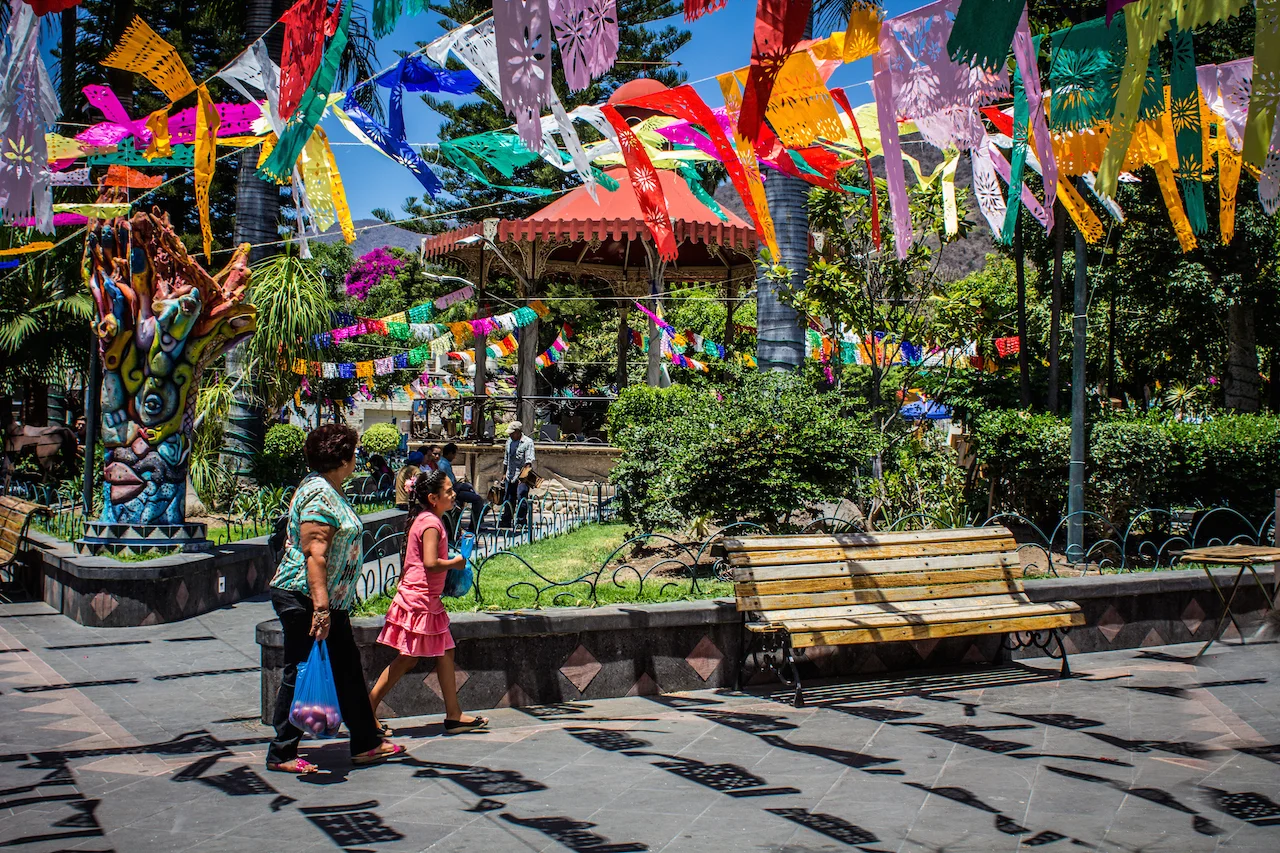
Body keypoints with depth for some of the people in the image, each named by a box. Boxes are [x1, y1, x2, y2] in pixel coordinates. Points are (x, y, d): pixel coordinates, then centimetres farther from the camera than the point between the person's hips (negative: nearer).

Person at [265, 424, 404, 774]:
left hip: (329, 601, 11)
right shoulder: (318, 494, -18)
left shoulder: (329, 491, 14)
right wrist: (320, 606, -29)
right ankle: (281, 754, 10)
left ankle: (366, 744, 22)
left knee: (348, 670, 14)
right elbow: (314, 554, -25)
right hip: (304, 599, -11)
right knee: (300, 676, -1)